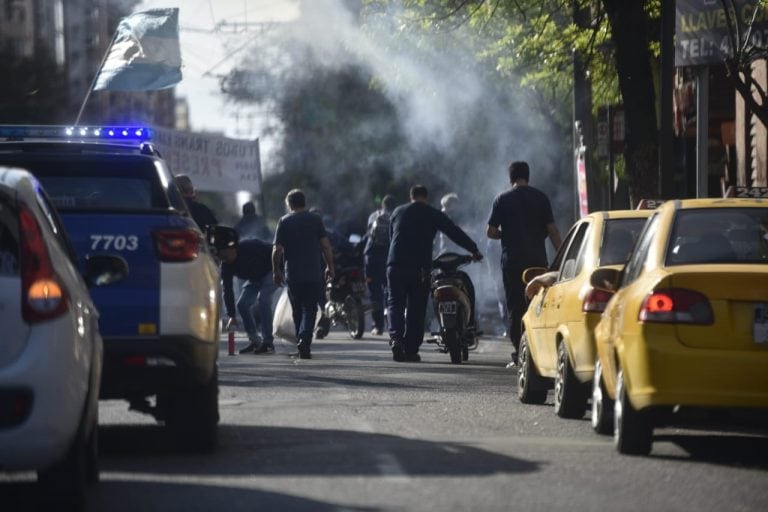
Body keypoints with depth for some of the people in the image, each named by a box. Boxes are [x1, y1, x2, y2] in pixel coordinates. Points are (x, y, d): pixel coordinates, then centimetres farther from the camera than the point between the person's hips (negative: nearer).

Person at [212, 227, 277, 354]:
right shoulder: (226, 265, -14)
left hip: (270, 272, -7)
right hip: (254, 279, 7)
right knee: (242, 304, -6)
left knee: (262, 300, -24)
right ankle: (254, 341, 4)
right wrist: (231, 316, -16)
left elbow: (273, 252, -20)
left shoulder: (250, 247, -31)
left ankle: (268, 342, -24)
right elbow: (227, 290, -13)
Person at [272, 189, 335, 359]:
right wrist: (330, 267, 10)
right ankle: (304, 339, -23)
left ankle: (302, 346, 15)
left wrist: (276, 271, 9)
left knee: (297, 311, 12)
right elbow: (326, 246, 0)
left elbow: (277, 250, -1)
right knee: (310, 309, -1)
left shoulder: (284, 222, 2)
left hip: (292, 275, 1)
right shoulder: (315, 220, 2)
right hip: (314, 274, -1)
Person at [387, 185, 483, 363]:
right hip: (419, 267, -1)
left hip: (395, 265, 1)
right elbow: (455, 233, 8)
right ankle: (411, 349, 3)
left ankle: (396, 338, -23)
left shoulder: (398, 212, 15)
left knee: (395, 303, 2)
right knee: (416, 308, 5)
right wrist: (474, 250, 17)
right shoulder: (433, 214, 7)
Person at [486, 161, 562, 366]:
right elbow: (552, 230, 0)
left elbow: (491, 231, 0)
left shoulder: (502, 199, 1)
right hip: (537, 259, 1)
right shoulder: (540, 198, 3)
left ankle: (519, 355, -5)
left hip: (512, 260, -1)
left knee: (515, 307, 1)